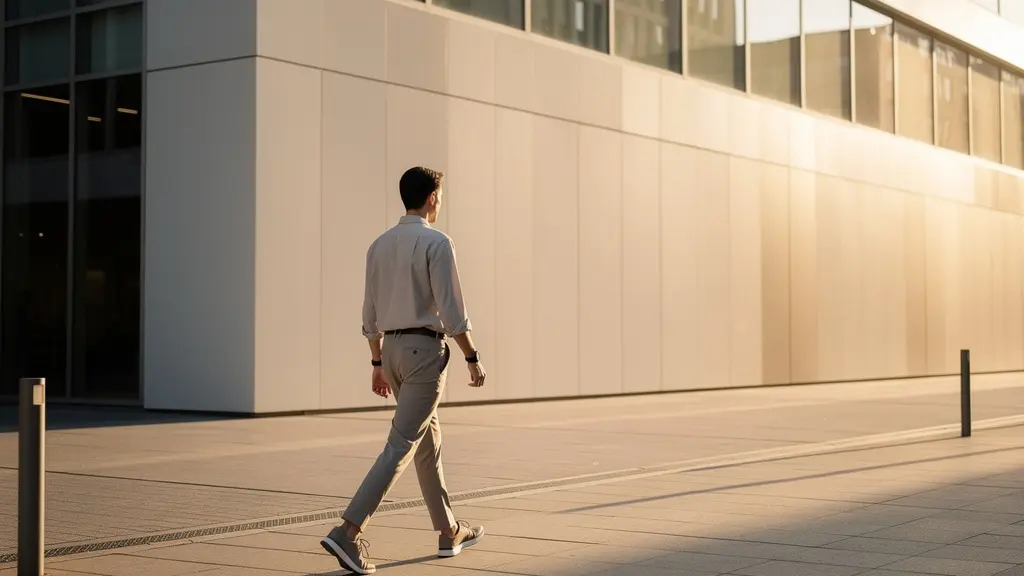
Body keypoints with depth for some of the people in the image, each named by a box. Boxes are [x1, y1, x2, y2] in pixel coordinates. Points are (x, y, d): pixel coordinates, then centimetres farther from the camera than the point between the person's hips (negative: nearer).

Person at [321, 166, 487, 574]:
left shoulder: (380, 245, 10)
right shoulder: (436, 243, -12)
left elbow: (371, 314, 13)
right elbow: (451, 310, -16)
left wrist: (377, 364, 19)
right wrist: (472, 358, -7)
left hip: (393, 349, 8)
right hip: (425, 349, -8)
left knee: (428, 440, 18)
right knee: (401, 446, -9)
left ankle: (450, 533, 28)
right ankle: (348, 532, -19)